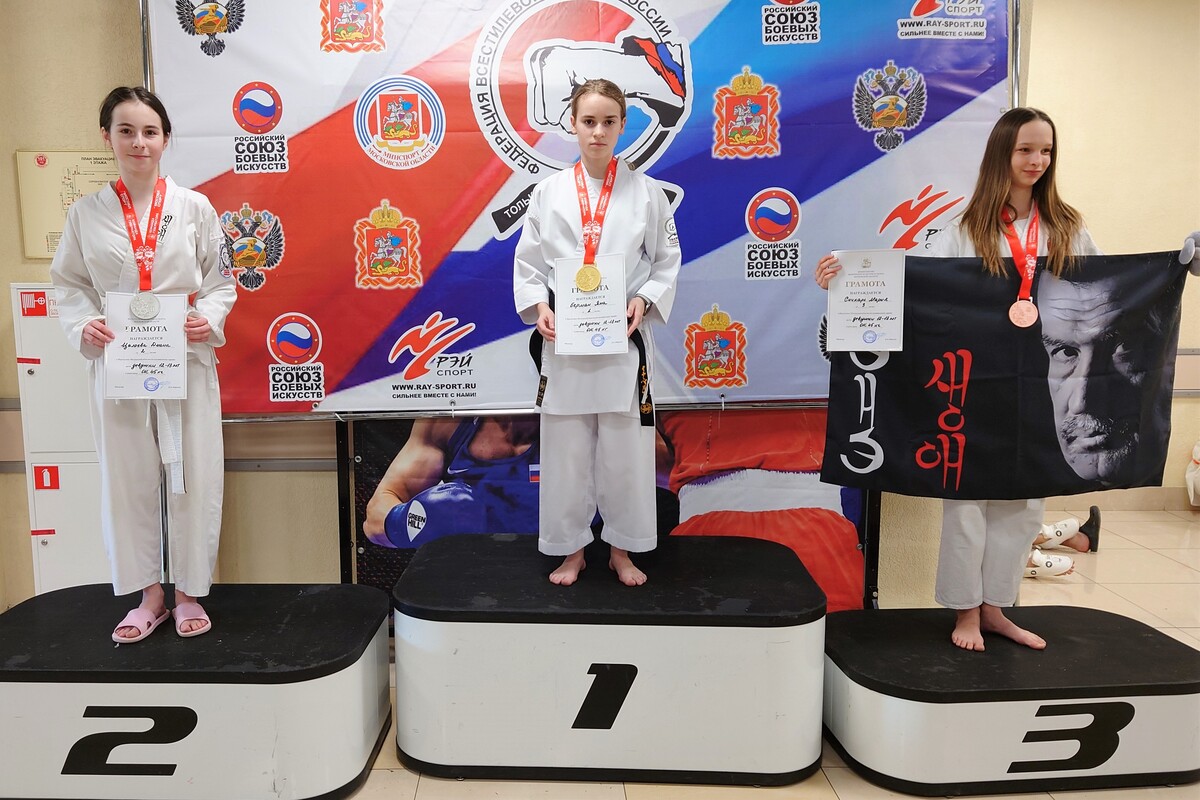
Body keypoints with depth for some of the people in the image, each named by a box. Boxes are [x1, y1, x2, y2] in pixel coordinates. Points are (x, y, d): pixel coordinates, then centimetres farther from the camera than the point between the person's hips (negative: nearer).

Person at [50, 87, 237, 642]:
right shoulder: (86, 213, 4)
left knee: (192, 476, 3)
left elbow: (221, 281, 4)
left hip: (187, 360, -1)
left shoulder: (194, 208, 1)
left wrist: (209, 320, -14)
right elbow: (69, 284, 8)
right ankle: (149, 593, 24)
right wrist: (83, 326, -11)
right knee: (127, 478, 8)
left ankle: (188, 592, 21)